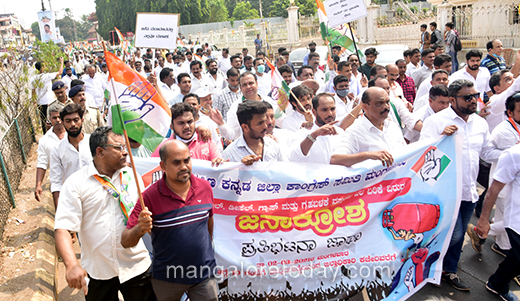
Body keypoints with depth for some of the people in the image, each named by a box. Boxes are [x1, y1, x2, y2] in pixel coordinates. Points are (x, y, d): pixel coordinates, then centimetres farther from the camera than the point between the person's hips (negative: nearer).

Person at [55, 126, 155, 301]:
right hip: (97, 272, -2)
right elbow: (62, 228, -15)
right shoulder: (76, 182, -8)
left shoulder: (132, 176, 2)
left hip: (136, 266, 2)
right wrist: (72, 265, -28)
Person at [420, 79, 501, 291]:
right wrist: (441, 137, -31)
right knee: (454, 234, -6)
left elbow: (488, 152, 17)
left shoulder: (480, 123, 9)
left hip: (470, 190, 7)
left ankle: (449, 271, 35)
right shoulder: (436, 121, -11)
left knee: (459, 234, 16)